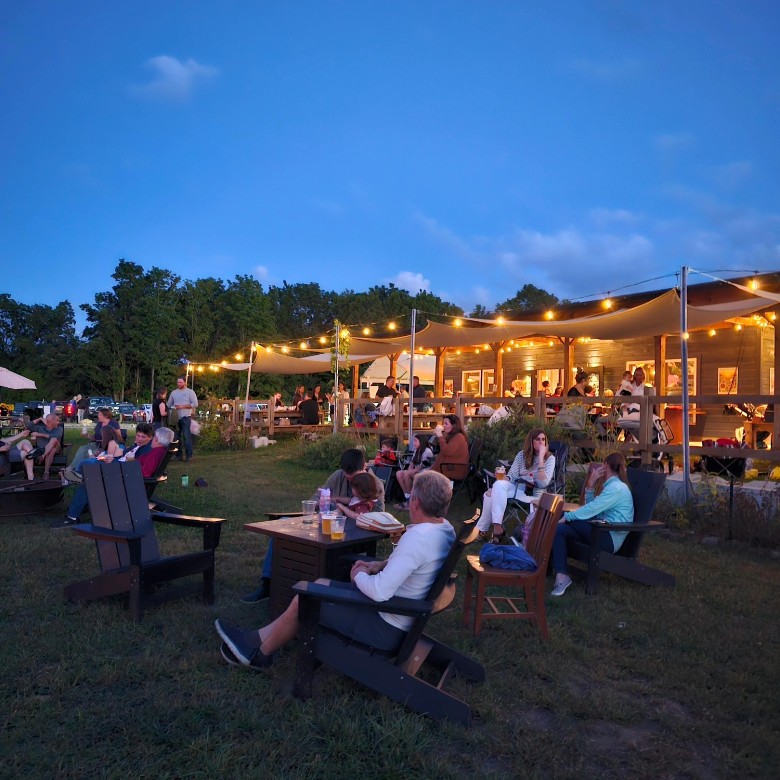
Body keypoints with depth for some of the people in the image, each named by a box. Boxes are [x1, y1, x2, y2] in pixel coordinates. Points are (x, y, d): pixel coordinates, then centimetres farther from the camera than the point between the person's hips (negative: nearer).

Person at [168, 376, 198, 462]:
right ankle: (179, 454, 15)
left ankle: (189, 455, -7)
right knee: (177, 436, 8)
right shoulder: (174, 393, 13)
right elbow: (169, 404, 18)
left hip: (186, 417, -5)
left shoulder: (190, 392, 0)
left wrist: (183, 406, -13)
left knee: (187, 436, -10)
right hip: (175, 417, 5)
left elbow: (195, 404, -8)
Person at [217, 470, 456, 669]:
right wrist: (382, 564, 3)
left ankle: (260, 653, 29)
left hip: (387, 626, -9)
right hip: (403, 618, 9)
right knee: (321, 584, 17)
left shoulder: (417, 537, -31)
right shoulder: (445, 528, -2)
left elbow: (380, 592, -34)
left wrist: (359, 575, -13)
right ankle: (260, 638, 26)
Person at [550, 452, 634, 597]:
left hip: (610, 538, -9)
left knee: (561, 520, -17)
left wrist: (566, 517, -12)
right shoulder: (613, 485, 21)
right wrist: (591, 485, 10)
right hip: (603, 532, 9)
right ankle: (561, 576, -24)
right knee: (560, 528, -11)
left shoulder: (616, 488, -12)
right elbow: (591, 507, 19)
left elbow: (591, 509, -19)